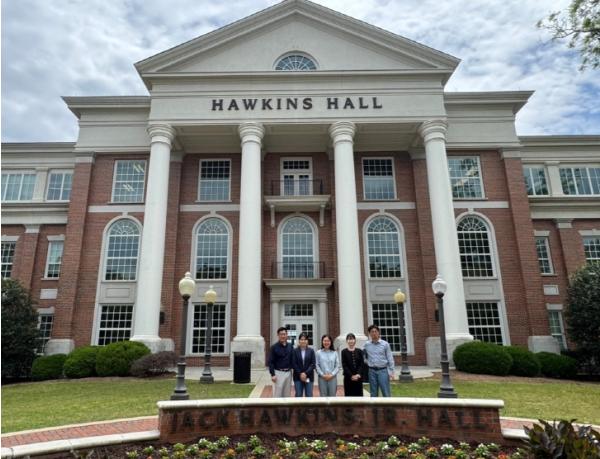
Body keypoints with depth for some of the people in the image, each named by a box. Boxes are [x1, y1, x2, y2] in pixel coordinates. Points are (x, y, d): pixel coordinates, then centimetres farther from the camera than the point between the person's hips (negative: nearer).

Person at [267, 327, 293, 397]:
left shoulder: (290, 346, 6)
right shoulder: (274, 347, -7)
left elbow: (292, 359, 12)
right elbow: (270, 362, -8)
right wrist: (272, 374, -14)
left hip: (288, 372, 4)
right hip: (278, 373, -4)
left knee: (287, 394, 11)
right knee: (277, 394, -2)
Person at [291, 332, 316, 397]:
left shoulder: (311, 351, 3)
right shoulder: (295, 351, 1)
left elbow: (313, 364, -2)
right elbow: (293, 364, -2)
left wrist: (306, 373, -12)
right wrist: (300, 374, -11)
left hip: (309, 377, 1)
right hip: (298, 377, 0)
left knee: (309, 396, 2)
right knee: (298, 396, 3)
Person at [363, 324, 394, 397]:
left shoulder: (385, 344, -1)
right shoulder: (366, 345, 4)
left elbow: (390, 359, -1)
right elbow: (365, 357, 15)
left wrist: (391, 372, -4)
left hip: (383, 370, -2)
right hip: (372, 371, 2)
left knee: (386, 394, -2)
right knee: (373, 394, 9)